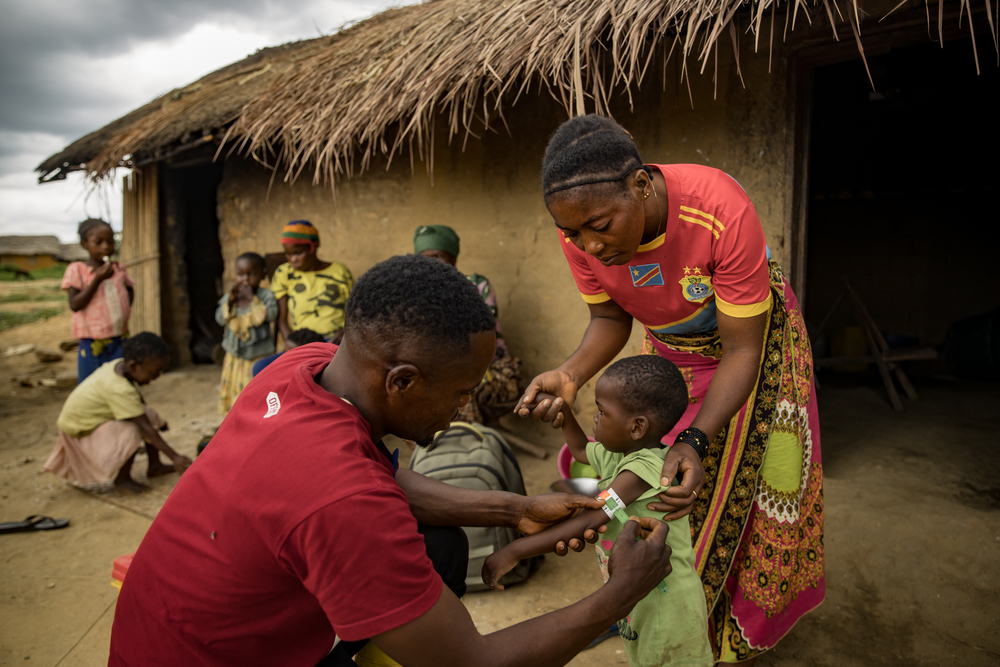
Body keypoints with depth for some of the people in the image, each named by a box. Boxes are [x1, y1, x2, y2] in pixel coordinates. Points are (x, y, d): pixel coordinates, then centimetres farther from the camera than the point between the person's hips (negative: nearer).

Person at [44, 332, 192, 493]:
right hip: (81, 433, -9)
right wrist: (174, 457, -33)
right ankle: (123, 478, -8)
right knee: (133, 429, -29)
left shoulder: (119, 365, -10)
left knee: (148, 414, -1)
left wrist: (157, 421, 22)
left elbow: (138, 400, 10)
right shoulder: (120, 390, -35)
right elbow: (145, 428, -34)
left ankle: (155, 465, 8)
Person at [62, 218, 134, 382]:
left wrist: (127, 308, 2)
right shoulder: (77, 270, -6)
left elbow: (130, 291, 22)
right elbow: (75, 305, -13)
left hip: (119, 341, 3)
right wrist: (98, 279, -19)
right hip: (92, 342, -3)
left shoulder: (119, 269, 5)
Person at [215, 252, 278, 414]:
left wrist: (252, 298, -23)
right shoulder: (229, 296, 3)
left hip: (259, 358, -4)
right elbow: (220, 319, -5)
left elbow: (271, 315, -24)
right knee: (235, 394, 15)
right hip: (235, 358, 5)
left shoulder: (266, 295, -8)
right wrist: (230, 301, -17)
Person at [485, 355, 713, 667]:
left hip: (666, 605, -8)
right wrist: (562, 411, 6)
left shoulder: (645, 469, -29)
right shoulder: (616, 455, -1)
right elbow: (580, 449, 22)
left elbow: (587, 523, -33)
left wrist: (514, 551, -32)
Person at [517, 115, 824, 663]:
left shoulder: (722, 213, -40)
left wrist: (696, 441, -43)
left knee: (745, 484, 3)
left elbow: (742, 350, -31)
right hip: (668, 350, 4)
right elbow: (610, 318, -11)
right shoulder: (580, 230, -26)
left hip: (750, 332, -3)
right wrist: (571, 375, -31)